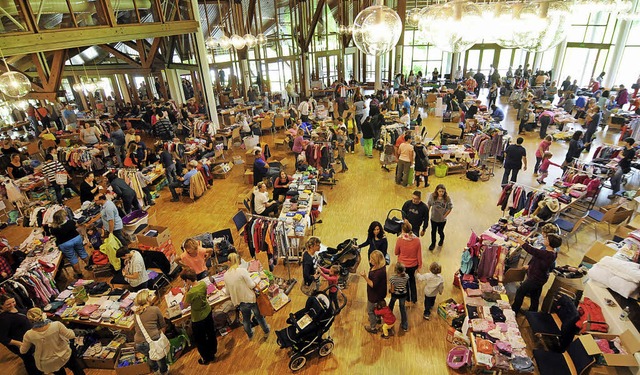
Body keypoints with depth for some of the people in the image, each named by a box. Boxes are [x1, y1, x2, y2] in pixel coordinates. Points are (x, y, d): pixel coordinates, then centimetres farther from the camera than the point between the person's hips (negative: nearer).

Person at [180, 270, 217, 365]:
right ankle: (212, 353, 51)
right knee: (211, 333, 27)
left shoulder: (190, 293, -35)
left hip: (198, 319, -7)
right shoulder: (203, 284, -16)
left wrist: (186, 291, -19)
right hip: (208, 312, 7)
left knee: (200, 340, 19)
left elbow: (185, 305, -16)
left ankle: (206, 358, 40)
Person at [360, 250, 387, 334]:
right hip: (379, 292, 9)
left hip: (375, 294, -9)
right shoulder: (380, 266, -10)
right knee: (377, 307, 32)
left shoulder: (379, 272, -39)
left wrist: (365, 277, -38)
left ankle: (373, 328, 32)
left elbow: (373, 285, -32)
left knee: (370, 310, 13)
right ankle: (377, 319, 57)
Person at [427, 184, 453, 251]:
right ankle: (433, 243, 41)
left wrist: (445, 216, -9)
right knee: (433, 231, 17)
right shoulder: (432, 196, -18)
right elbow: (429, 205, -3)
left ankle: (442, 239, 54)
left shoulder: (447, 198, -22)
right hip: (433, 218, 1)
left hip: (442, 220, -1)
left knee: (440, 231, 20)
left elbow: (450, 208, -10)